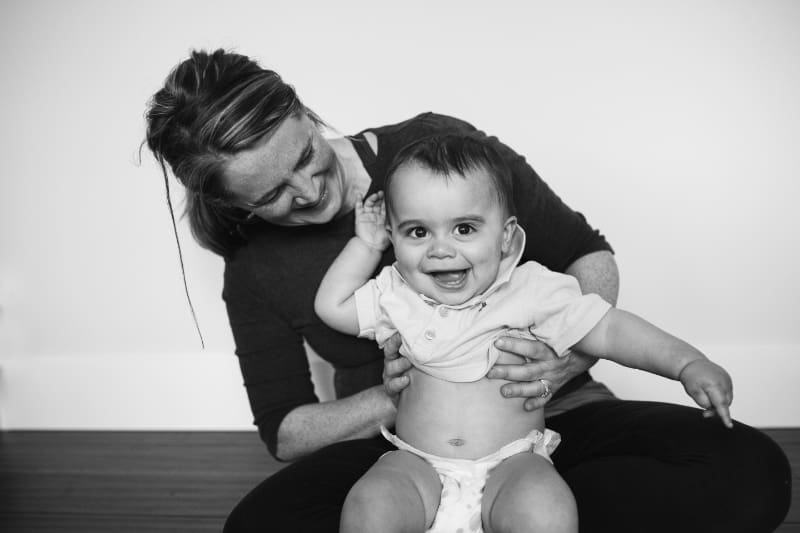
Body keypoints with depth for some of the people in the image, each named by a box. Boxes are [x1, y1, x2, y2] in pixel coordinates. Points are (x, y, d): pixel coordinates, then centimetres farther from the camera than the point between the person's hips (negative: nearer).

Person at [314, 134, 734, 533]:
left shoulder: (531, 290, -3)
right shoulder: (396, 296, 6)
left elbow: (609, 330, -4)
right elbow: (331, 306, 12)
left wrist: (688, 363, -16)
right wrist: (367, 244, 7)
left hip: (511, 463, -1)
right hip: (417, 466, 2)